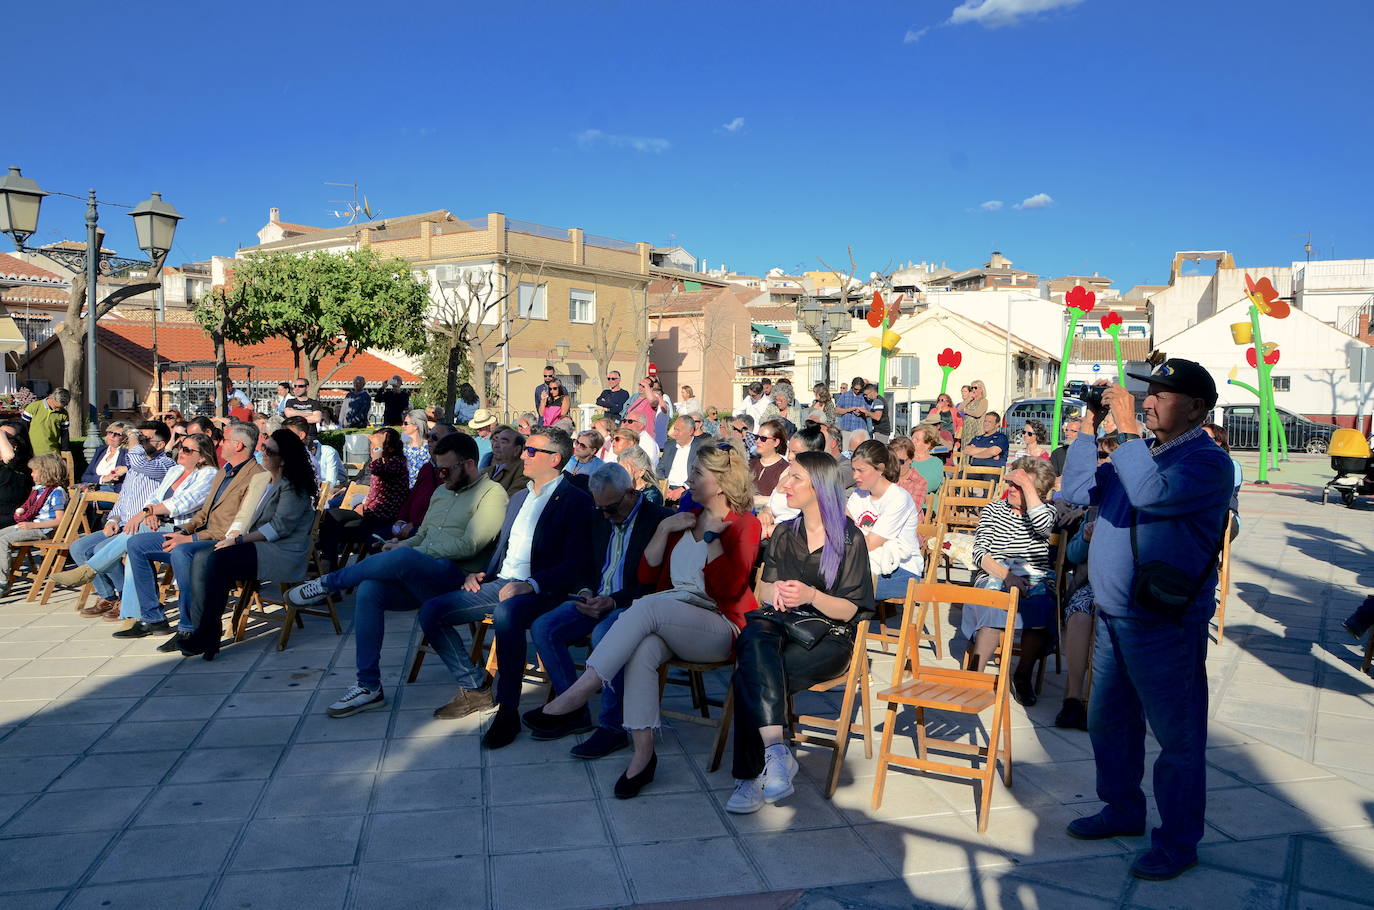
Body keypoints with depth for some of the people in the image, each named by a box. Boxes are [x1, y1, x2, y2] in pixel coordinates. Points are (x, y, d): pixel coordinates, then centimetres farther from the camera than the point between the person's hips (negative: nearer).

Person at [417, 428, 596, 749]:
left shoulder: (576, 502, -6)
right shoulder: (518, 498, 22)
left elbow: (576, 566, -15)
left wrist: (531, 586, -27)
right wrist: (480, 573, 8)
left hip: (538, 591, -8)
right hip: (499, 584, 8)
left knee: (506, 612, -40)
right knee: (430, 611, -6)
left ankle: (508, 710, -25)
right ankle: (474, 689, 5)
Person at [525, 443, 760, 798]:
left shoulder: (744, 526, 2)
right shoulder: (685, 518, 20)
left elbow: (728, 589, -13)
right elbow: (647, 575, 13)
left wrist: (713, 537, -10)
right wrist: (663, 530, 2)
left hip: (718, 629, -5)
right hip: (669, 625, 5)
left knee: (649, 606, -33)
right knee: (643, 649, -32)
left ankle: (575, 698, -36)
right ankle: (643, 754, -31)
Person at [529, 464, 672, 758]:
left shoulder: (660, 520, -11)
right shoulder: (602, 522, 14)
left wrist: (614, 601, -23)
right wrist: (586, 592, 0)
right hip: (598, 600, 8)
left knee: (604, 634, -37)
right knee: (543, 628, -11)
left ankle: (613, 725, -21)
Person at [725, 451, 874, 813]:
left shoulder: (849, 539, 0)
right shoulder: (784, 533, 16)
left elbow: (850, 610, -3)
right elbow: (765, 591, 17)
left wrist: (812, 595, -21)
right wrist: (775, 590, -7)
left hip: (829, 637, -4)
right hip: (781, 623, 4)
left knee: (750, 678, -31)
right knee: (755, 640, -35)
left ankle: (753, 775, -23)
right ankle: (776, 748, -43)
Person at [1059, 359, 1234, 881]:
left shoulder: (1208, 461, -14)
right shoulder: (1141, 452, 11)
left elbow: (1152, 494, -32)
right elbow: (1078, 492, 6)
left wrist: (1127, 428, -26)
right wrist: (1090, 427, -2)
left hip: (1164, 626, -8)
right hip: (1112, 617, 8)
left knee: (1177, 738, 6)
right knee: (1108, 721, 19)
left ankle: (1178, 842, 19)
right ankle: (1123, 810, 37)